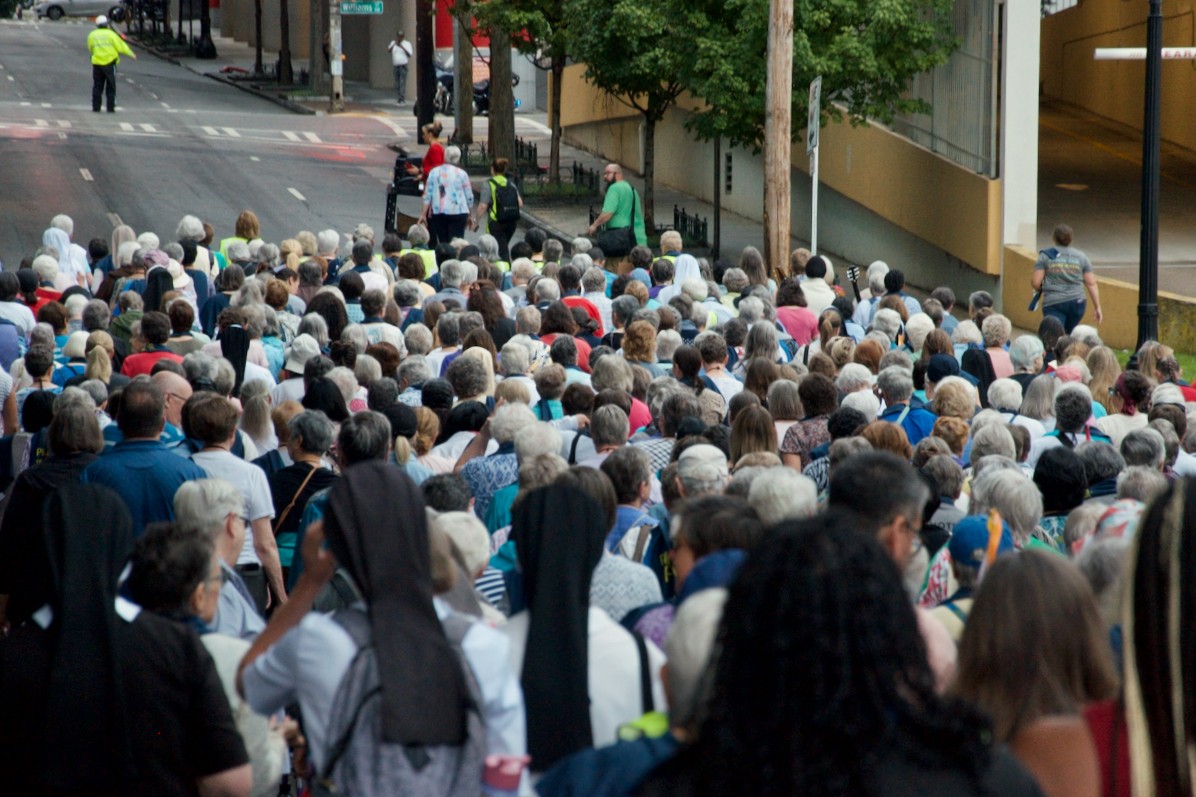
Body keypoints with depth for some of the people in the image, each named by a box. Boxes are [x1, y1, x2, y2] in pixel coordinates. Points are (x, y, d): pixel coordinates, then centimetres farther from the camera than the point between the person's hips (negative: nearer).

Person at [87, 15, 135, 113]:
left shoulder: (92, 35, 4)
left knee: (97, 86, 10)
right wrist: (132, 54, 8)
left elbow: (90, 49, 13)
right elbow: (121, 46, -3)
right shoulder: (110, 34, -5)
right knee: (110, 87, 4)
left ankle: (96, 107, 8)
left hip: (97, 63, 2)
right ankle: (110, 108, 0)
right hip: (109, 63, -2)